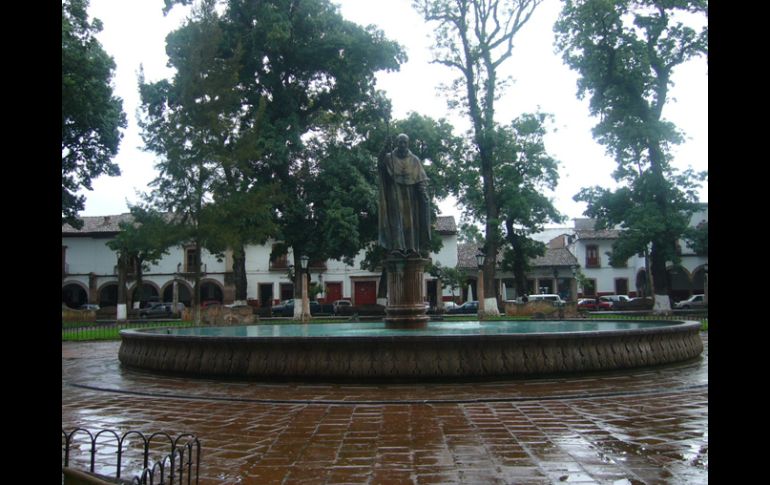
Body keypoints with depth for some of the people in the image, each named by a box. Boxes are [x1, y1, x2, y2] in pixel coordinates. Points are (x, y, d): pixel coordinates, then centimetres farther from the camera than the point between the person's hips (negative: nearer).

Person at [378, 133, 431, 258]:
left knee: (411, 219, -5)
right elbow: (380, 164, -15)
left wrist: (423, 191, -10)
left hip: (410, 194, 2)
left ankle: (412, 248, -8)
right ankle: (397, 247, -17)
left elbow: (421, 178, 7)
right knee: (396, 219, -11)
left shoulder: (414, 160, 13)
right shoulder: (389, 157, 7)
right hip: (395, 194, -2)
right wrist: (385, 149, -30)